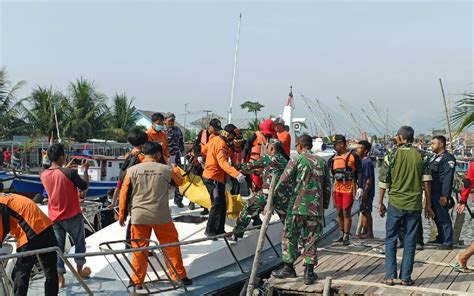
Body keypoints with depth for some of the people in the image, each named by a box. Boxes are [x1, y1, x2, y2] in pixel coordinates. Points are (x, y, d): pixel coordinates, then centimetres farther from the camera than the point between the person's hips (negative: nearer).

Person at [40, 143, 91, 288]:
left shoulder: (44, 175, -3)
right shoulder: (70, 173, -20)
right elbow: (84, 187, -7)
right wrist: (85, 170, 3)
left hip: (54, 217, 4)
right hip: (72, 216, -4)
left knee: (58, 246, 8)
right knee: (79, 243, 17)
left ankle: (60, 277, 7)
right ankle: (80, 270, 30)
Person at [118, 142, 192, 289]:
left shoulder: (132, 170, -2)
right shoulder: (166, 169, -3)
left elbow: (124, 194, 2)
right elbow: (180, 181, 16)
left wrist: (121, 215, 11)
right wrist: (175, 168, 34)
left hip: (139, 216, 1)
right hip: (161, 216, -1)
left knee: (139, 248, 9)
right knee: (171, 245, 12)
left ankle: (137, 281, 15)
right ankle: (180, 276, 19)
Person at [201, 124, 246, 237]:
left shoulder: (215, 139, 8)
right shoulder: (221, 144, -20)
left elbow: (203, 150, 23)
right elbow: (223, 162, -36)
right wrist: (236, 174, -48)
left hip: (209, 176, 10)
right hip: (214, 178, -10)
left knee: (221, 205, 15)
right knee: (218, 205, -6)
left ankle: (219, 230, 21)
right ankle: (211, 231, -1)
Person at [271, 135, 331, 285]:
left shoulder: (296, 160, -3)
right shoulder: (322, 162, 11)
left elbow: (283, 181, -7)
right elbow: (327, 187, 14)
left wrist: (275, 194, 8)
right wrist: (324, 206, 21)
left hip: (298, 205, -4)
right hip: (316, 208, 4)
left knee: (290, 236, 8)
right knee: (311, 239, 9)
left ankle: (288, 267, 13)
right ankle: (309, 272, 8)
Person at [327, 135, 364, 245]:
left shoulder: (353, 156, -5)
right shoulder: (333, 158, 11)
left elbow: (359, 173, -6)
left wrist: (360, 187, -13)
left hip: (349, 188, -6)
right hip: (337, 188, 6)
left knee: (346, 212, -5)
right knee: (339, 212, 10)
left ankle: (346, 237, 3)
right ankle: (342, 234, 22)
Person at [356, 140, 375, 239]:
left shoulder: (367, 162, -17)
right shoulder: (362, 161, 12)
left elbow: (369, 179, -20)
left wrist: (365, 193, -21)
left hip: (367, 192, -9)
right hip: (363, 191, 9)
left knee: (366, 212, -2)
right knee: (364, 212, 14)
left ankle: (369, 233, 5)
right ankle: (365, 231, 22)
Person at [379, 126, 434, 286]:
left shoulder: (392, 155, -3)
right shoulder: (421, 156, 1)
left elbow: (384, 181, -3)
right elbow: (427, 182, -1)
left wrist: (380, 203, 6)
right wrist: (428, 205, 7)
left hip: (395, 203, -1)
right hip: (414, 204, 1)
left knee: (391, 240, 9)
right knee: (410, 242, 8)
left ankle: (390, 276, 7)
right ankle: (406, 277, 11)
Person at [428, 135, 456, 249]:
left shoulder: (448, 158, -11)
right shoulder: (434, 157, 17)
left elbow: (448, 178, -18)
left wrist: (444, 195, -23)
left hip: (441, 194, -9)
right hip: (433, 192, 9)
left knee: (443, 217, -6)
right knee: (437, 217, 16)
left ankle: (448, 242, -1)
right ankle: (440, 238, 27)